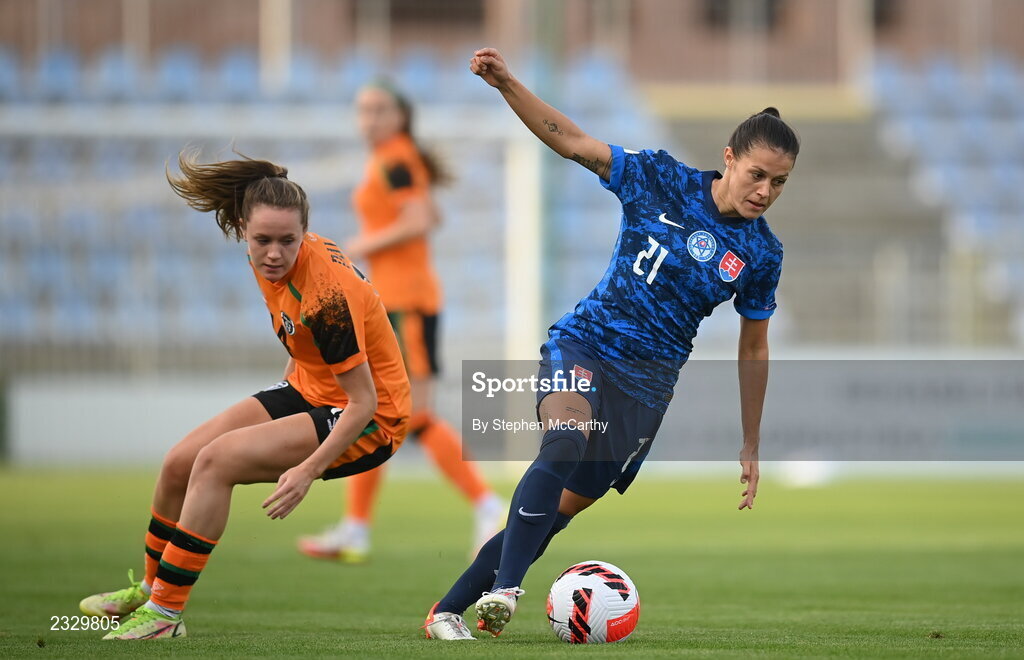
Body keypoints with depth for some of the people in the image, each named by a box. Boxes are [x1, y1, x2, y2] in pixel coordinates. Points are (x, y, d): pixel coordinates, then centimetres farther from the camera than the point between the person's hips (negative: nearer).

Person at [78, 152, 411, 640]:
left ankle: (165, 613, -13)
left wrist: (307, 470, -31)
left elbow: (365, 401, -28)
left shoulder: (325, 294, -31)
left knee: (216, 461, -22)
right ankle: (149, 590, 27)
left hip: (369, 421, -9)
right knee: (179, 463, 3)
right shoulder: (269, 265, -7)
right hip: (309, 391, 9)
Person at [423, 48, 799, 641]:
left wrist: (751, 447, 14)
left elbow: (754, 349, 11)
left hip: (647, 385, 3)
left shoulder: (762, 253, 1)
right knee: (566, 441, -34)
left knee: (562, 510, -1)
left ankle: (449, 610, 10)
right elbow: (573, 142, -3)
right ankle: (504, 589, -41)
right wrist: (508, 85, -16)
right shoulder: (663, 181, -4)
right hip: (585, 344, -3)